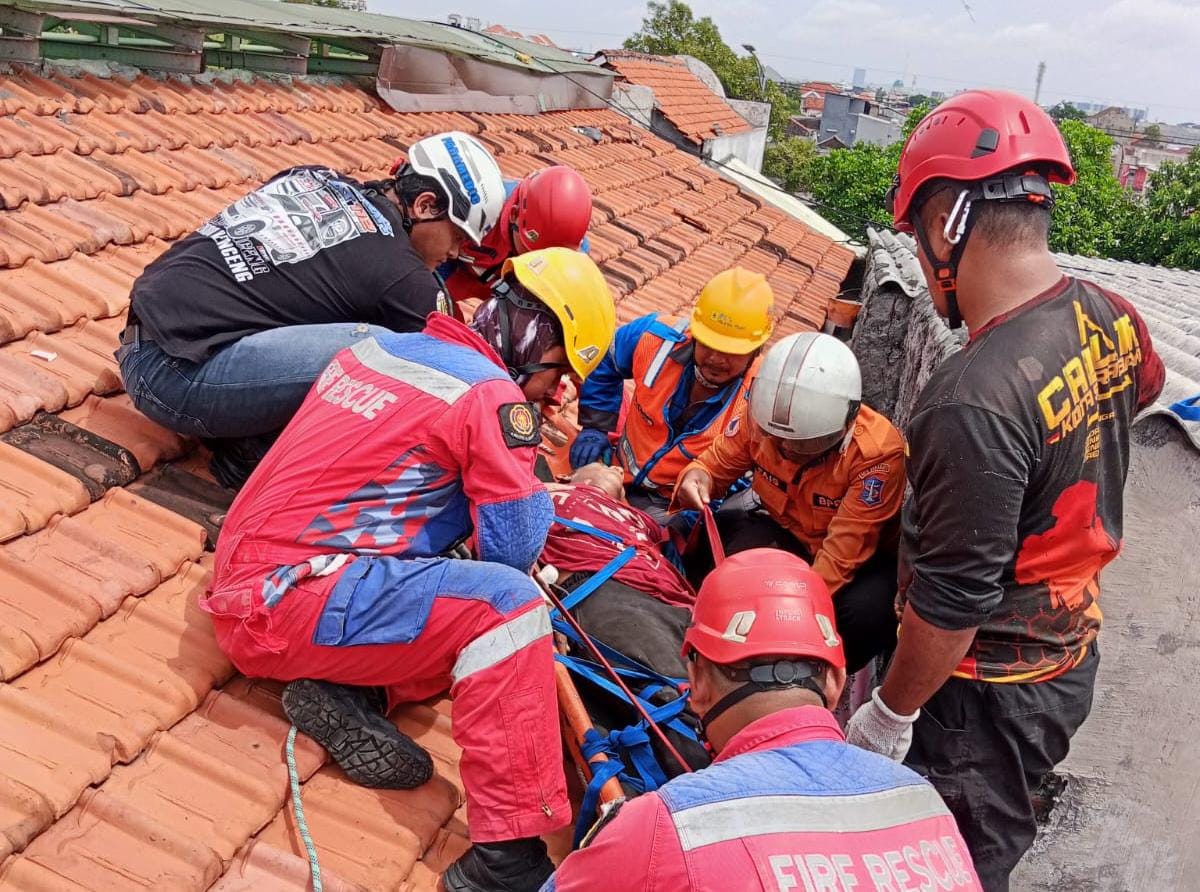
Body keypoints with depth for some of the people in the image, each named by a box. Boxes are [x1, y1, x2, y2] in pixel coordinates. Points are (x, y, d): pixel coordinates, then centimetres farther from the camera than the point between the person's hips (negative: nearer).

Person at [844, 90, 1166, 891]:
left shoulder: (974, 401, -33)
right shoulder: (1110, 317, -6)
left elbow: (950, 603, -26)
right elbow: (1144, 385, 20)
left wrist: (889, 715, -10)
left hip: (990, 695, -8)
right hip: (1073, 656, 8)